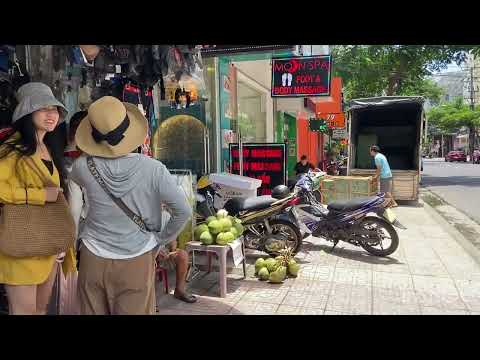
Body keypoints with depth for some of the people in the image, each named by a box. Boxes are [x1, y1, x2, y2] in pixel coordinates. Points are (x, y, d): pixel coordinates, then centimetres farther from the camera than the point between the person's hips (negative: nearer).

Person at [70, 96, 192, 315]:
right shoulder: (153, 169, -18)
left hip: (94, 259, 2)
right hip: (137, 261, -1)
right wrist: (161, 241, -1)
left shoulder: (84, 167, -13)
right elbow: (183, 211, -13)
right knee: (136, 311, 13)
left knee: (94, 311, 18)